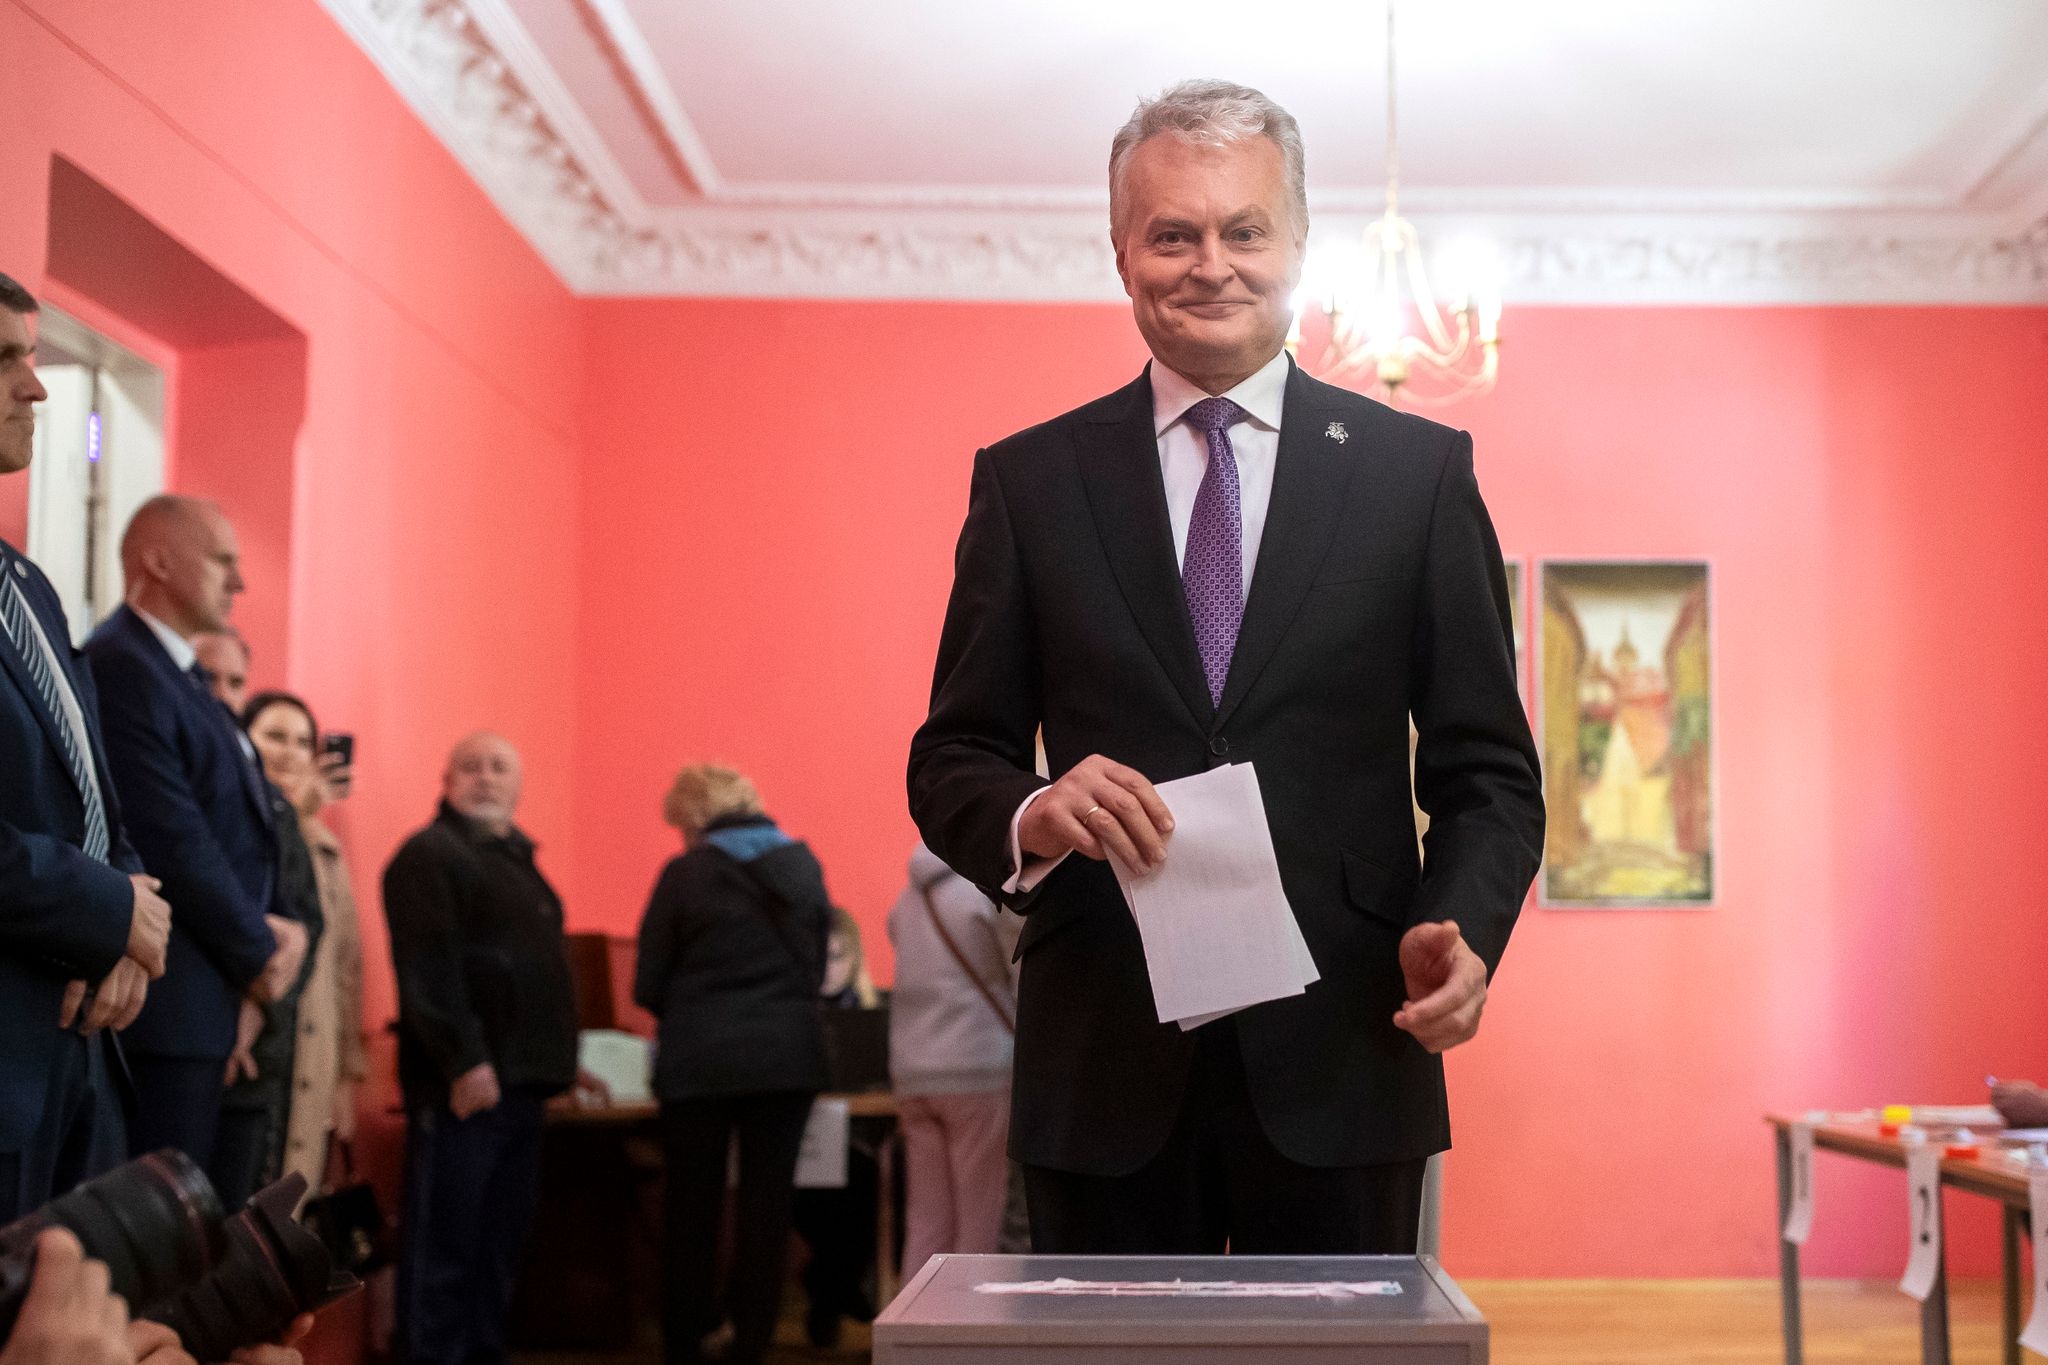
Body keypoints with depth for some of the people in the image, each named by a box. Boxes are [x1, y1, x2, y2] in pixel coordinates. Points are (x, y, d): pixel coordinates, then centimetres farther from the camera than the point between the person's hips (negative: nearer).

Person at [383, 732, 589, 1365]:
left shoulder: (516, 859, 22)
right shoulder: (430, 855, -6)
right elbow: (428, 969, -16)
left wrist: (557, 1060, 19)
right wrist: (464, 1059, -22)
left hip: (520, 1082, 9)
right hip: (465, 1083, -9)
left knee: (502, 1241, 10)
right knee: (446, 1242, -7)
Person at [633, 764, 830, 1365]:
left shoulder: (686, 873, -6)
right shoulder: (804, 865, 5)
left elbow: (648, 984, -2)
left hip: (699, 1060, -2)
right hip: (786, 1058, 2)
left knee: (691, 1209, 9)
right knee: (766, 1208, 6)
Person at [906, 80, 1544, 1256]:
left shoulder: (1420, 471, 6)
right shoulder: (1029, 482, 7)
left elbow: (1488, 770, 6)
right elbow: (951, 761, 8)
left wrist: (1465, 930, -13)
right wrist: (1032, 816, -15)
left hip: (1341, 1065, 0)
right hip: (1104, 1070, 1)